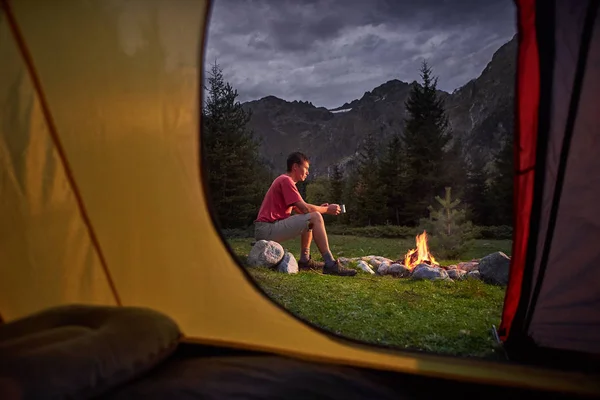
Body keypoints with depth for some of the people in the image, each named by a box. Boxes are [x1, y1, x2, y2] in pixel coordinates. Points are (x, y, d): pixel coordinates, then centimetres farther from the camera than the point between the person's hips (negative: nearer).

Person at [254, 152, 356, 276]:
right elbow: (304, 208, -17)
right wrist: (327, 209, -2)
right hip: (267, 229, -10)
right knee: (315, 218, -16)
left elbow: (299, 210, 17)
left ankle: (305, 260, 13)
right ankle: (330, 264, -18)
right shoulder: (286, 180, -11)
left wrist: (320, 208, 5)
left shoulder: (284, 180, 21)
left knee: (309, 219, 21)